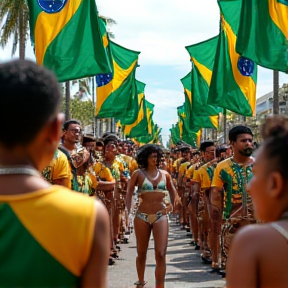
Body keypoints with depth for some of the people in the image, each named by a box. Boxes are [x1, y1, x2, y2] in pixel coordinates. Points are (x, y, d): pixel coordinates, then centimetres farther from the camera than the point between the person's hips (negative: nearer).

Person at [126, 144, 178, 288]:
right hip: (142, 216, -1)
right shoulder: (138, 174, 0)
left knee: (161, 254, -11)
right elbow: (129, 192, 1)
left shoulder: (164, 174, 7)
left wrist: (171, 204, 13)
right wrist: (128, 211, -8)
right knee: (141, 253, 12)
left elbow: (172, 190, 23)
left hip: (160, 216, 1)